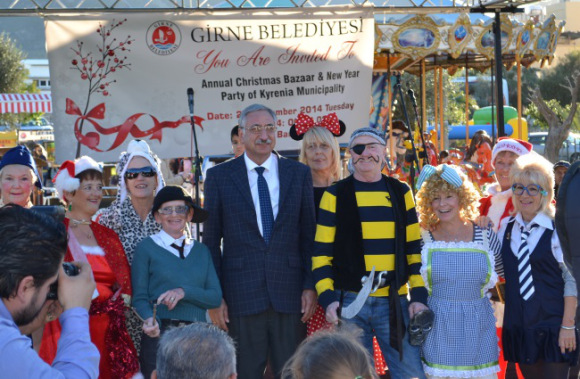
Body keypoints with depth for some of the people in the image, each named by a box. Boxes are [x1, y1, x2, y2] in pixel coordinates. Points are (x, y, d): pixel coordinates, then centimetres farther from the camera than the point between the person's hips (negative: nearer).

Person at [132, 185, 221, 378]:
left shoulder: (201, 250, 13)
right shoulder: (146, 248, 4)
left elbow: (216, 297, 4)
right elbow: (140, 297, -1)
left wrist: (184, 292, -12)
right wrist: (150, 320, -21)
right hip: (159, 335, -3)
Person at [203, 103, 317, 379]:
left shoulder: (299, 173, 7)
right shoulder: (219, 176, 3)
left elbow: (309, 234, 8)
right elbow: (211, 240, 4)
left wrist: (310, 285, 1)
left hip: (290, 293, 1)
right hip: (241, 294, -1)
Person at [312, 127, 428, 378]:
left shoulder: (401, 192, 9)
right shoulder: (335, 195, 2)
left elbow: (414, 248, 10)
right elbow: (322, 252, 1)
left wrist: (419, 296, 1)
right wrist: (327, 298, -10)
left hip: (395, 301, 2)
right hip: (349, 301, -1)